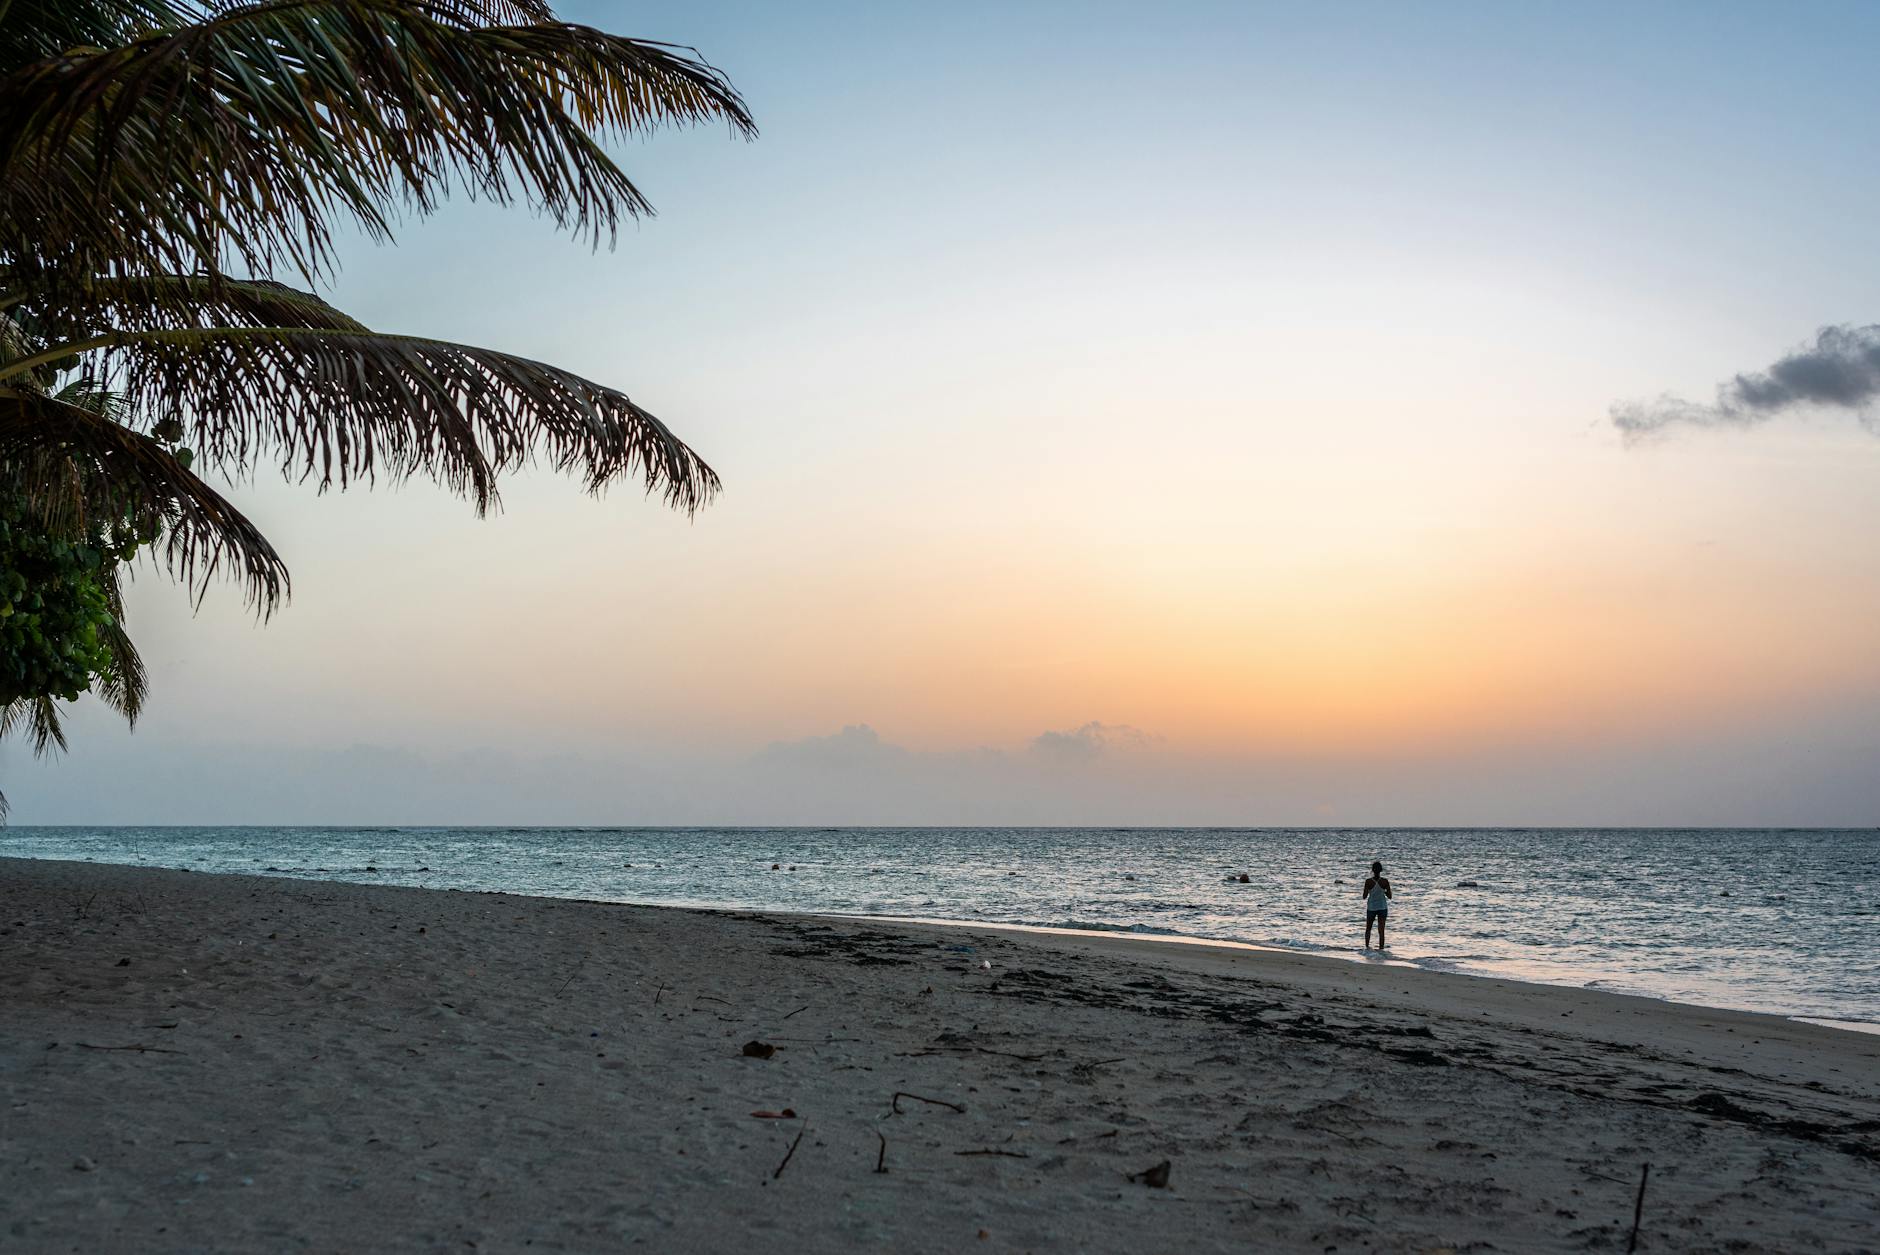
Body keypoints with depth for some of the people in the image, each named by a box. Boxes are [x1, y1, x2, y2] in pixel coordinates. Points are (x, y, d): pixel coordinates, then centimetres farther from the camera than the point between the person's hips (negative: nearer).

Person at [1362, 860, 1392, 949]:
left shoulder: (1368, 882, -13)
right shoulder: (1385, 882, -10)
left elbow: (1364, 897, -8)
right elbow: (1389, 896, -5)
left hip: (1371, 907, 0)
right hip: (1382, 907, 0)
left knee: (1368, 929, 20)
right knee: (1381, 931, 4)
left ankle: (1367, 946, 18)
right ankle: (1381, 949, 2)